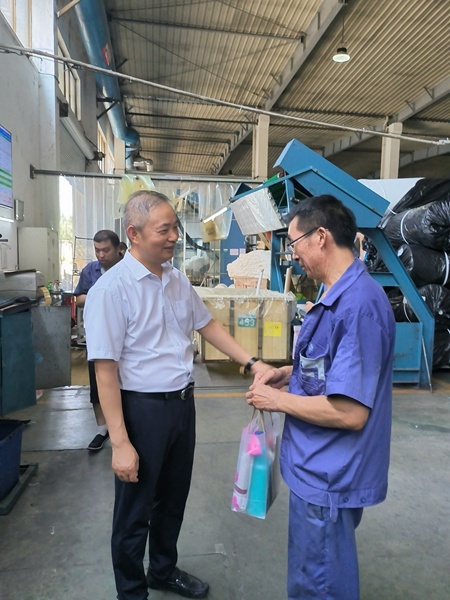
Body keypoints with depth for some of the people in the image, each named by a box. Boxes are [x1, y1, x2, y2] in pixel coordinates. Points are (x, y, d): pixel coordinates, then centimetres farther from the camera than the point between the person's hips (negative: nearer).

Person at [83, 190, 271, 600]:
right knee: (135, 510, 14)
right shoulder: (111, 289, -19)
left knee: (173, 500, 24)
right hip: (143, 408, -6)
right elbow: (105, 370, -19)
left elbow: (207, 325, 12)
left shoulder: (178, 279, 2)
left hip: (183, 402, 7)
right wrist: (121, 443, -18)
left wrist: (252, 363, 3)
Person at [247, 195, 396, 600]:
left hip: (328, 476, -9)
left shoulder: (358, 304, -27)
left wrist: (278, 400, -16)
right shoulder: (340, 296, 5)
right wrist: (291, 372, 4)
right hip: (321, 468, 9)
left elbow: (349, 412, -28)